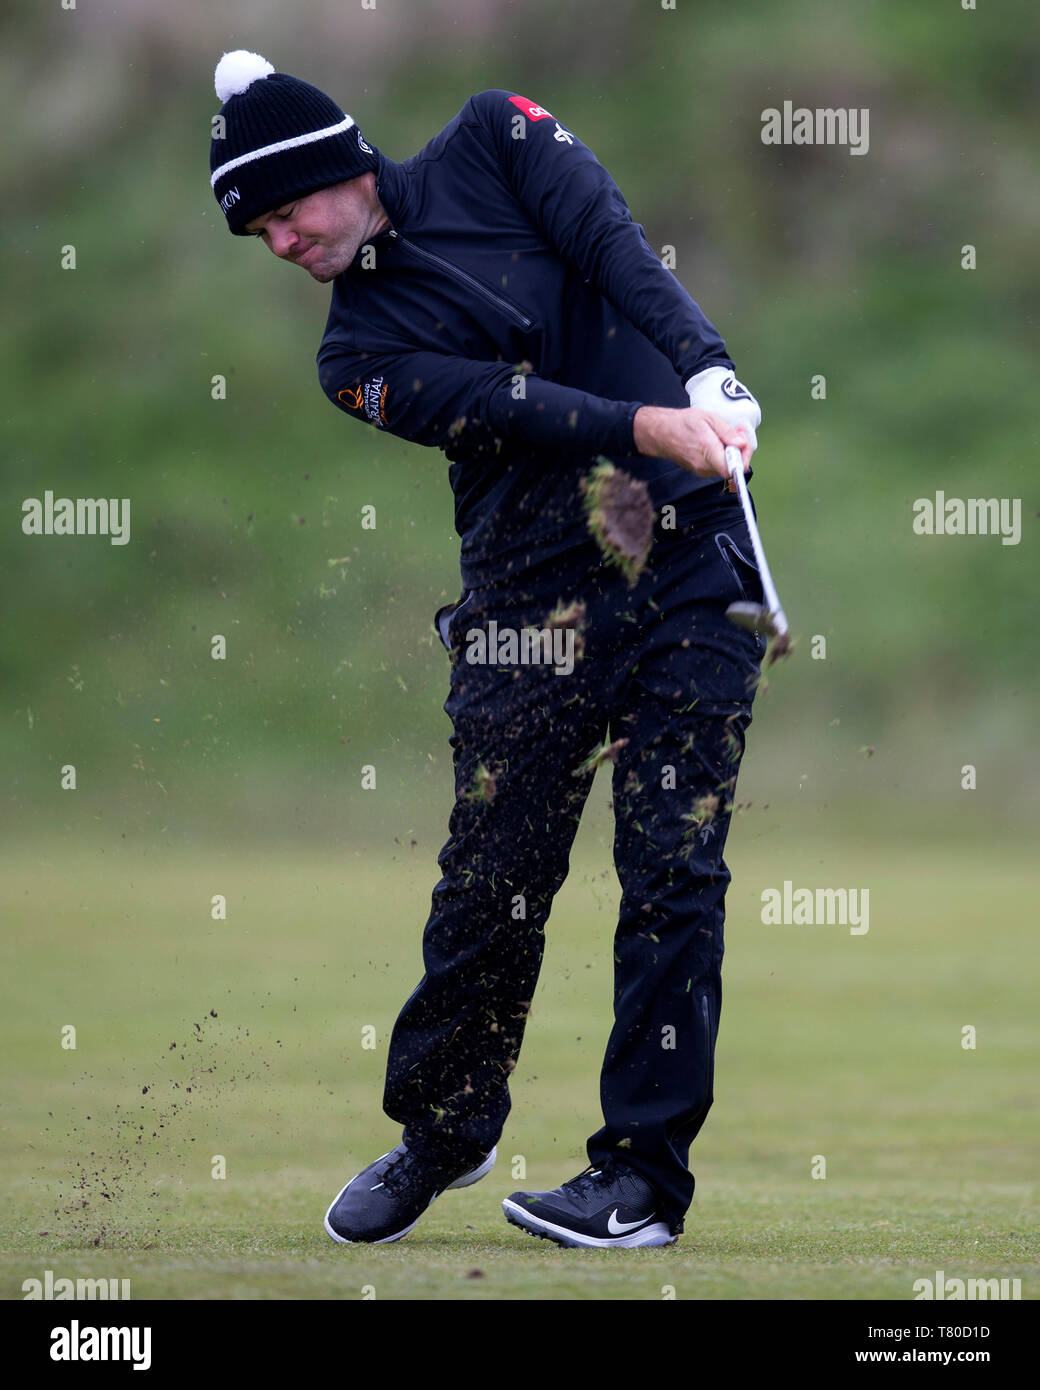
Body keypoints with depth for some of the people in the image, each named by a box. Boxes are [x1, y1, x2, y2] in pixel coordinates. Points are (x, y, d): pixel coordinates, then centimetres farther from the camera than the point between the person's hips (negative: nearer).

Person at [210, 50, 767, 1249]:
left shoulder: (491, 142, 7)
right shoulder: (358, 354, 6)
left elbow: (615, 247, -6)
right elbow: (496, 406, -10)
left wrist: (709, 375, -23)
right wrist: (647, 427, -26)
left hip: (692, 556, -1)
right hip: (530, 599, 1)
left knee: (672, 869, -6)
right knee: (491, 877, 0)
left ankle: (648, 1171, -3)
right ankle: (443, 1129, 22)